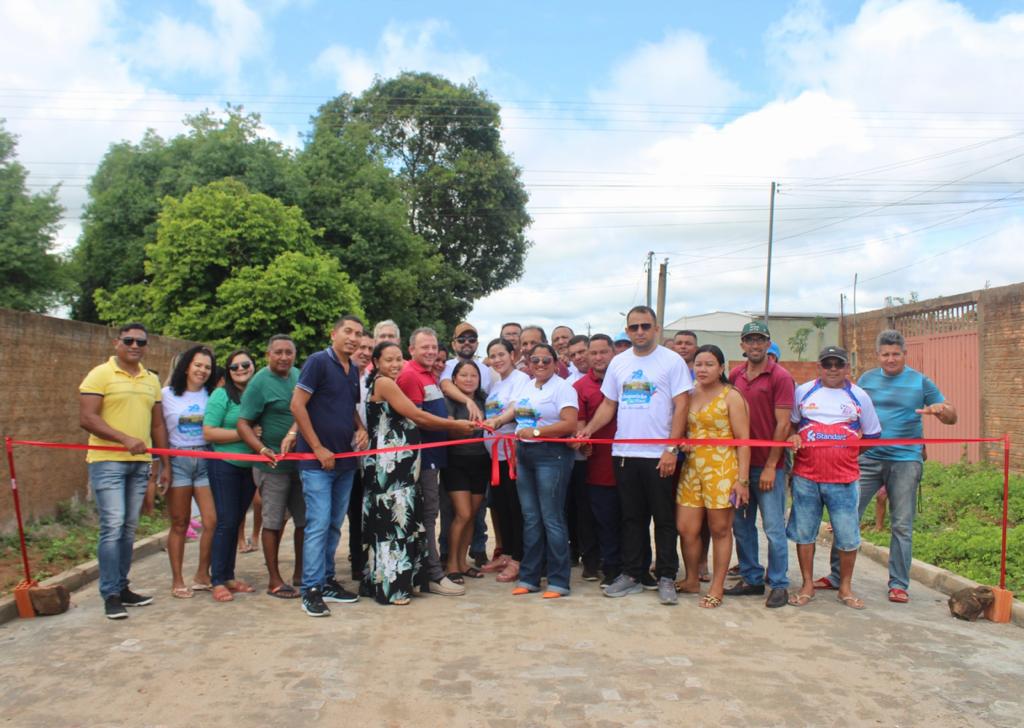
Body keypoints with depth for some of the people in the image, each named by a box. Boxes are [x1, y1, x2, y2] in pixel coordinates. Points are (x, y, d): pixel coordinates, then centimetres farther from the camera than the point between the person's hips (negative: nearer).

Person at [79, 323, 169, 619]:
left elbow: (158, 424, 15)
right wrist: (125, 439, -24)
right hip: (107, 462, -5)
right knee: (113, 526, -8)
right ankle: (110, 595, 0)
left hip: (140, 463, 6)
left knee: (129, 528, 11)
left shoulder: (151, 380, 13)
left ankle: (122, 587, 21)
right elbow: (87, 418, -13)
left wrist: (165, 463, 10)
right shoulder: (100, 375, -4)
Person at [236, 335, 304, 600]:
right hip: (274, 463, -5)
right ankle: (274, 580, 14)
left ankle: (300, 574, 25)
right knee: (274, 522, 4)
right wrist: (262, 449, -25)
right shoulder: (260, 382, -9)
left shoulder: (298, 375, 7)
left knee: (305, 519, 11)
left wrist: (293, 433, -20)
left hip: (301, 460, 6)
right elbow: (243, 423, -11)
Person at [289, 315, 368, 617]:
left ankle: (327, 581, 23)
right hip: (318, 460, -7)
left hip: (345, 460, 7)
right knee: (318, 524, -7)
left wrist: (361, 429, 3)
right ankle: (311, 590, 1)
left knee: (334, 525, 12)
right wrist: (319, 449, -15)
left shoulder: (354, 371, 13)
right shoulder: (318, 361, -9)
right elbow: (297, 405, -14)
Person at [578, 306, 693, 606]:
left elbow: (681, 407, -7)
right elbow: (608, 405, 14)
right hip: (624, 453, 4)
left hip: (659, 455, -4)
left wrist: (671, 449, -14)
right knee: (631, 518, 12)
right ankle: (631, 575, 21)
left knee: (664, 519, 4)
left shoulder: (672, 361, -3)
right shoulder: (618, 363, 10)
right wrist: (587, 431, -1)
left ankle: (666, 578, 14)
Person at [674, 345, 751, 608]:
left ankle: (717, 587, 17)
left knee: (720, 529, 4)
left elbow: (743, 440, -7)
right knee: (686, 528, 5)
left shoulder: (731, 396, -3)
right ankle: (692, 581, 24)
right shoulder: (690, 395, 13)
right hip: (692, 467, 5)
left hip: (722, 470, -5)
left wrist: (742, 479, -12)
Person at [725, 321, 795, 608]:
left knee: (773, 528, 1)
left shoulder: (780, 377, -6)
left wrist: (770, 466, -13)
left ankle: (779, 585, 12)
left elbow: (782, 425, -10)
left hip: (768, 466, -5)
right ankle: (751, 578, 23)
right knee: (741, 525, 10)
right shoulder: (735, 375, 9)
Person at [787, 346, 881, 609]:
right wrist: (793, 438, -6)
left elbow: (872, 435, 13)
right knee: (804, 532, 7)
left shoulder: (859, 396, 6)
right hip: (805, 476, 1)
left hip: (843, 479, 0)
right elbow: (789, 424, 15)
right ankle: (807, 585, 21)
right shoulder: (802, 392, 7)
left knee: (848, 536, 4)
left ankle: (845, 587, 22)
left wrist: (847, 454, 3)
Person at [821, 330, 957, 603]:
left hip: (905, 461, -2)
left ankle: (898, 584, 14)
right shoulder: (866, 379, 11)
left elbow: (952, 417, 5)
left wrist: (939, 410, -18)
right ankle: (837, 576, 10)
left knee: (902, 525, 2)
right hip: (868, 458, 2)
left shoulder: (920, 382, 4)